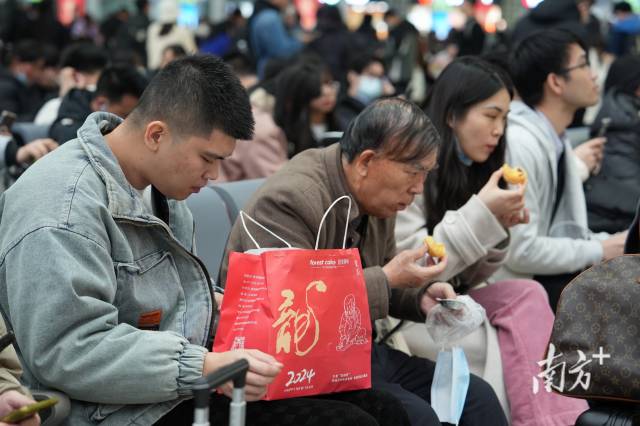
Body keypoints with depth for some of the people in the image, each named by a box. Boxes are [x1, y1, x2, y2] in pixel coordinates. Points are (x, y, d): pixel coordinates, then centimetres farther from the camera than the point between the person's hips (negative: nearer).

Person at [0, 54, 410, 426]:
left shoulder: (153, 178, 10)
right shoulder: (64, 210, -20)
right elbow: (67, 352, -28)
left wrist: (217, 304, 6)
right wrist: (206, 368, -30)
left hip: (195, 369, 10)